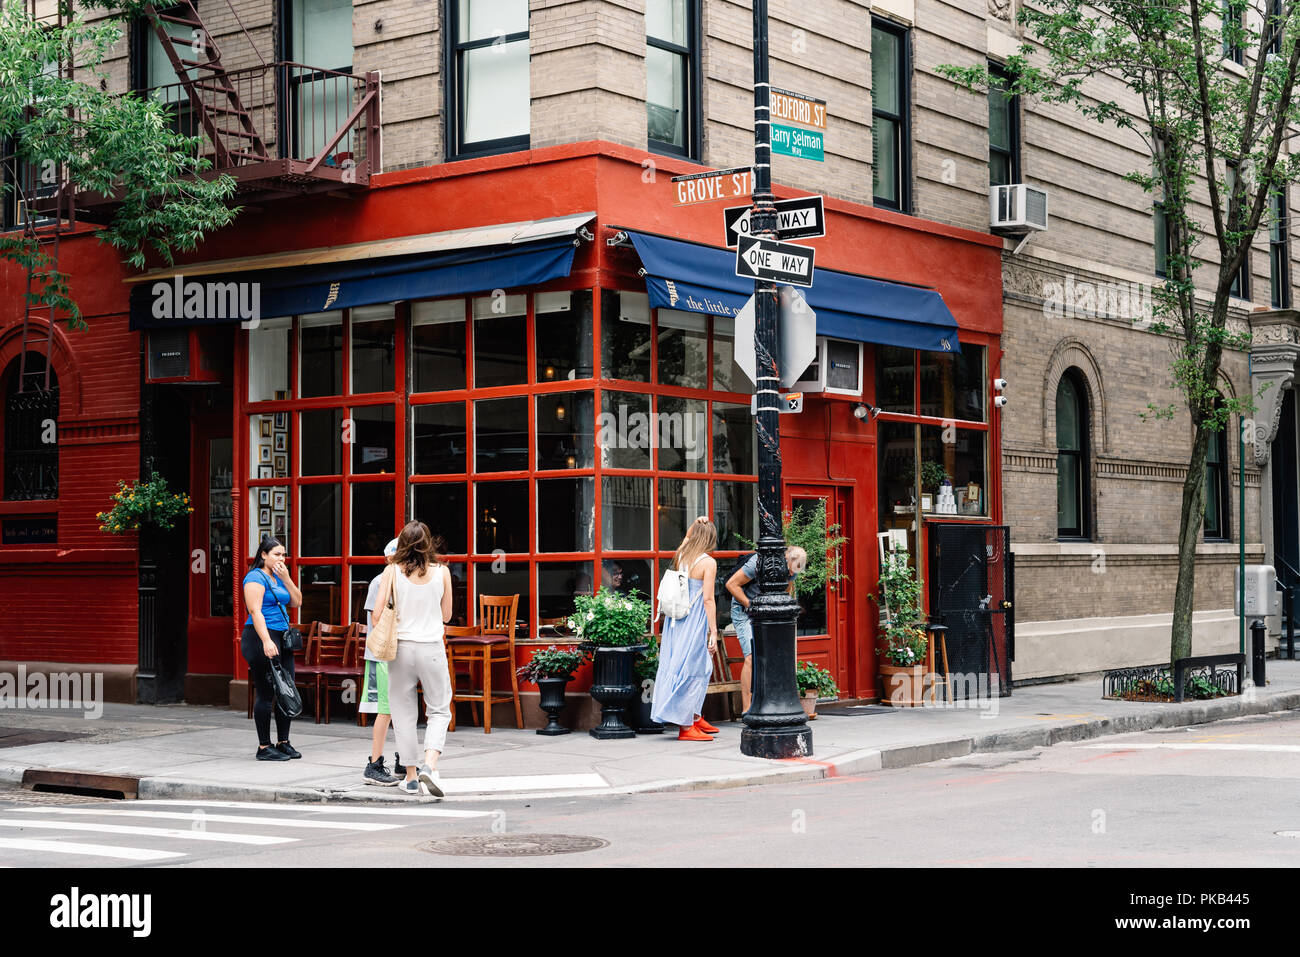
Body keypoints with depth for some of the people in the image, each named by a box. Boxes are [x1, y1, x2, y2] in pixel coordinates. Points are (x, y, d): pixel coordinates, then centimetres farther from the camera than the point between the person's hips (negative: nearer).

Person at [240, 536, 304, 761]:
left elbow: (296, 602, 15)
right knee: (266, 693, -6)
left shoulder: (279, 577, 18)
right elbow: (255, 611, -17)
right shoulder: (256, 577, -8)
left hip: (282, 638, 9)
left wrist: (286, 578, 3)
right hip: (262, 637, -9)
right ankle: (264, 747, -1)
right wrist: (267, 641, -26)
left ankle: (283, 742, 17)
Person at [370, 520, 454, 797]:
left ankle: (411, 776, 14)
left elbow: (378, 612, -6)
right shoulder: (442, 572, -1)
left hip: (401, 647, 0)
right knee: (439, 710, 10)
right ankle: (429, 764, -11)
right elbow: (446, 615, 7)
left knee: (404, 712, 10)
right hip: (432, 648, 0)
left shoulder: (393, 572, -3)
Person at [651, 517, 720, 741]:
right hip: (694, 621, -7)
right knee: (692, 670, -1)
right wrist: (713, 631, -13)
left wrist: (695, 526, 16)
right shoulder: (708, 563, -12)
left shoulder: (681, 555, 5)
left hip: (675, 619, 7)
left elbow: (687, 539, 32)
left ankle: (695, 718, 24)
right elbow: (708, 599, -15)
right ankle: (685, 725, 1)